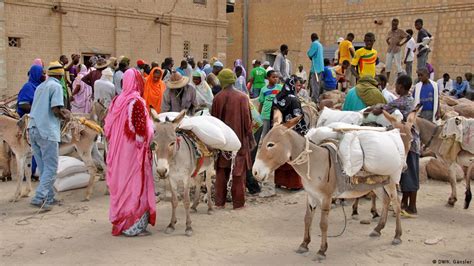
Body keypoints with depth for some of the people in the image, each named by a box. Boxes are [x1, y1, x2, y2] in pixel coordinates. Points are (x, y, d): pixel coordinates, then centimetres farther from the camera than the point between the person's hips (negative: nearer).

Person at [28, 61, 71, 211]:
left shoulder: (40, 86, 19)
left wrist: (61, 111, 20)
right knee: (51, 168, -3)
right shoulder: (56, 86, -4)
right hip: (47, 131, -8)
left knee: (43, 167, 13)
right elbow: (56, 110, -14)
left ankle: (49, 197, 17)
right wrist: (65, 116, 4)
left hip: (33, 129, 8)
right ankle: (39, 198, -12)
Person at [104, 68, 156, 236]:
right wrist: (145, 145, -6)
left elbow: (108, 127, 11)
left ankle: (119, 222, 26)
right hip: (133, 152, -7)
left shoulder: (117, 101, 5)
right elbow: (142, 129, -19)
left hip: (117, 152, 7)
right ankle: (134, 226, 7)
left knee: (120, 184, 16)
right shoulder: (137, 101, -16)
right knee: (135, 185, 1)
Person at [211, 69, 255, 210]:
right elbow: (247, 119, -6)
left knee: (221, 171, 12)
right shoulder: (242, 97, -8)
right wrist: (250, 137, 5)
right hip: (239, 138, -1)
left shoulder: (218, 98, -5)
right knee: (238, 171, 7)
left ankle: (220, 202, 16)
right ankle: (238, 202, 12)